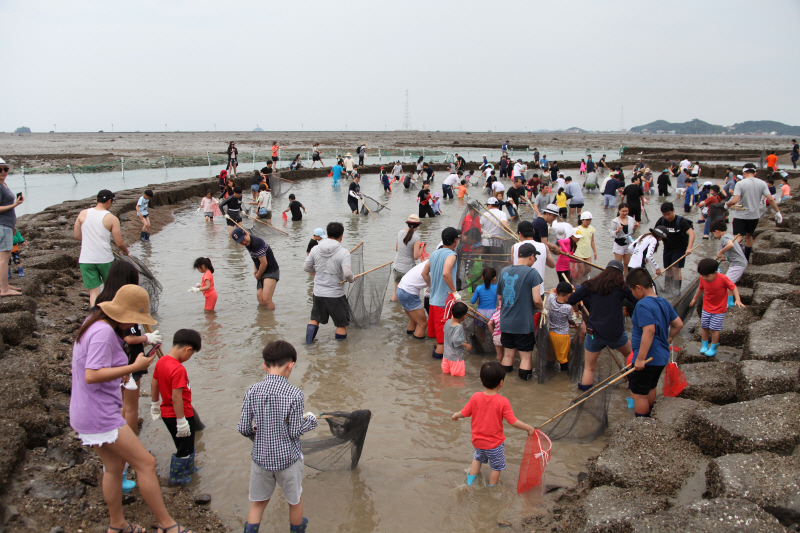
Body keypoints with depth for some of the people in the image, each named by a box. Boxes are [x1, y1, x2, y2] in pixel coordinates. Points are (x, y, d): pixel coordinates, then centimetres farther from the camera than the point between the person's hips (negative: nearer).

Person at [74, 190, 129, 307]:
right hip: (105, 259, -2)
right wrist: (125, 251, 14)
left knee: (93, 291, 5)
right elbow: (119, 243, -8)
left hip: (86, 260, 2)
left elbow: (76, 236, 7)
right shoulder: (112, 219, -8)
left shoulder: (83, 214, 1)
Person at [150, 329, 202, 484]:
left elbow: (154, 384, 11)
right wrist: (181, 421, -21)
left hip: (166, 412, 9)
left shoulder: (161, 361, -2)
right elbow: (176, 398, -28)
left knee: (185, 445, 27)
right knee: (184, 449, 12)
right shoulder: (178, 369, -29)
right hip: (180, 414, -9)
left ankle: (188, 468, 43)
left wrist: (155, 405, 24)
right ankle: (177, 477, 26)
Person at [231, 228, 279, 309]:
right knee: (260, 299, 8)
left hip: (271, 272, -10)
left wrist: (258, 275, -5)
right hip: (262, 273, 10)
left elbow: (264, 263, -20)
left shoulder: (257, 243, -25)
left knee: (266, 299, -18)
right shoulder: (248, 244, 6)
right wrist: (255, 270, 13)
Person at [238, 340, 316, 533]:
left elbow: (243, 428, -7)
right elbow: (295, 432, -15)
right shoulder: (294, 394, -20)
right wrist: (310, 420, 4)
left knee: (258, 503, 21)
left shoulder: (252, 391, -11)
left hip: (260, 457, 2)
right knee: (295, 501, 23)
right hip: (288, 458, -2)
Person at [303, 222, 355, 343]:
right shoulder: (343, 252, -14)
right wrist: (352, 279, -2)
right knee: (341, 324, 12)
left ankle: (308, 343, 21)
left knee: (315, 318, 24)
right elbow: (347, 273, -23)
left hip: (318, 293, 4)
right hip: (336, 295, -4)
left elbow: (306, 267, 6)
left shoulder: (315, 249, -1)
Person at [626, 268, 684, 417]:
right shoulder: (663, 302, 6)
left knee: (639, 394, 2)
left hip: (647, 358, -9)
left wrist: (640, 358, -27)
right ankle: (649, 418, 40)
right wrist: (668, 339, 26)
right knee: (650, 388, 25)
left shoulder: (643, 305, -21)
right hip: (662, 356, 9)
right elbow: (678, 324, 12)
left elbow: (649, 331, -29)